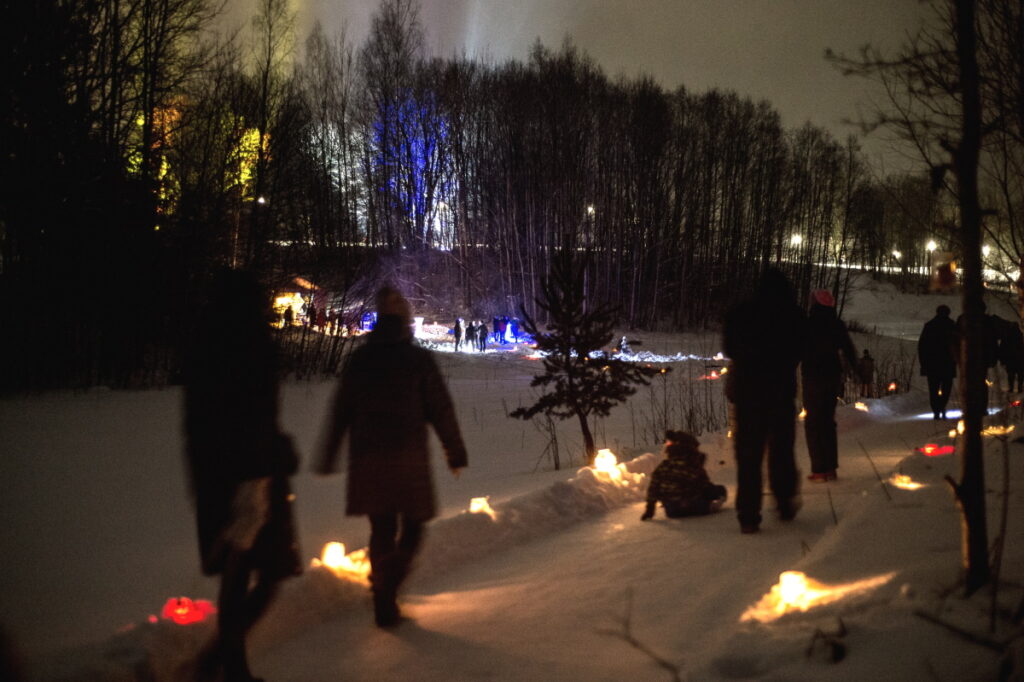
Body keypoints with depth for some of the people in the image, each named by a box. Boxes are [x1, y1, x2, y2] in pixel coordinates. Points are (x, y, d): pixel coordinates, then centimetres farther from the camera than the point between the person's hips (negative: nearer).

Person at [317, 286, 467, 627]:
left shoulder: (359, 359, 4)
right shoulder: (419, 359, -5)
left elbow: (340, 412, 8)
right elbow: (441, 410, -3)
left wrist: (328, 457, 16)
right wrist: (455, 452, 7)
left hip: (367, 459, 3)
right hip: (408, 456, -3)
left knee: (381, 529, 13)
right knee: (411, 527, 8)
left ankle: (384, 603, 16)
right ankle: (387, 587, -13)